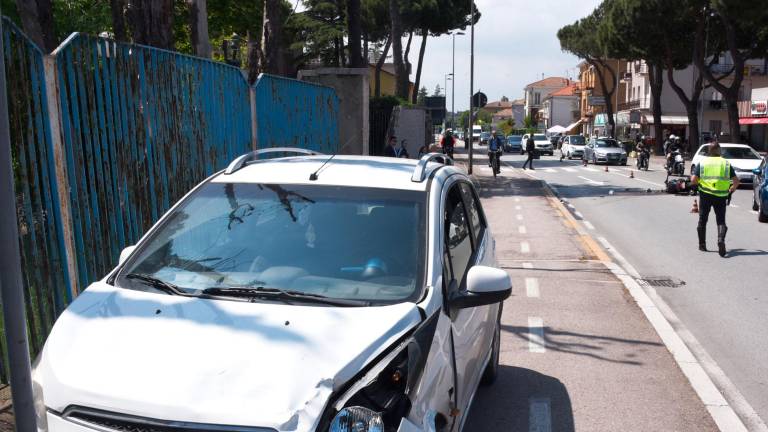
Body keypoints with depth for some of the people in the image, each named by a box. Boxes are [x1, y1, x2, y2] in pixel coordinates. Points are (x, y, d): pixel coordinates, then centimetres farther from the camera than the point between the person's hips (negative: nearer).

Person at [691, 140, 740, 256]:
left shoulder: (702, 162, 1)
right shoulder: (726, 163, 4)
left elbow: (693, 180, -6)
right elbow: (736, 181, 2)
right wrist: (731, 190, 20)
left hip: (705, 194, 0)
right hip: (721, 196, 0)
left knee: (702, 220, 15)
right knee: (721, 221, 5)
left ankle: (702, 244, 21)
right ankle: (721, 240, -20)